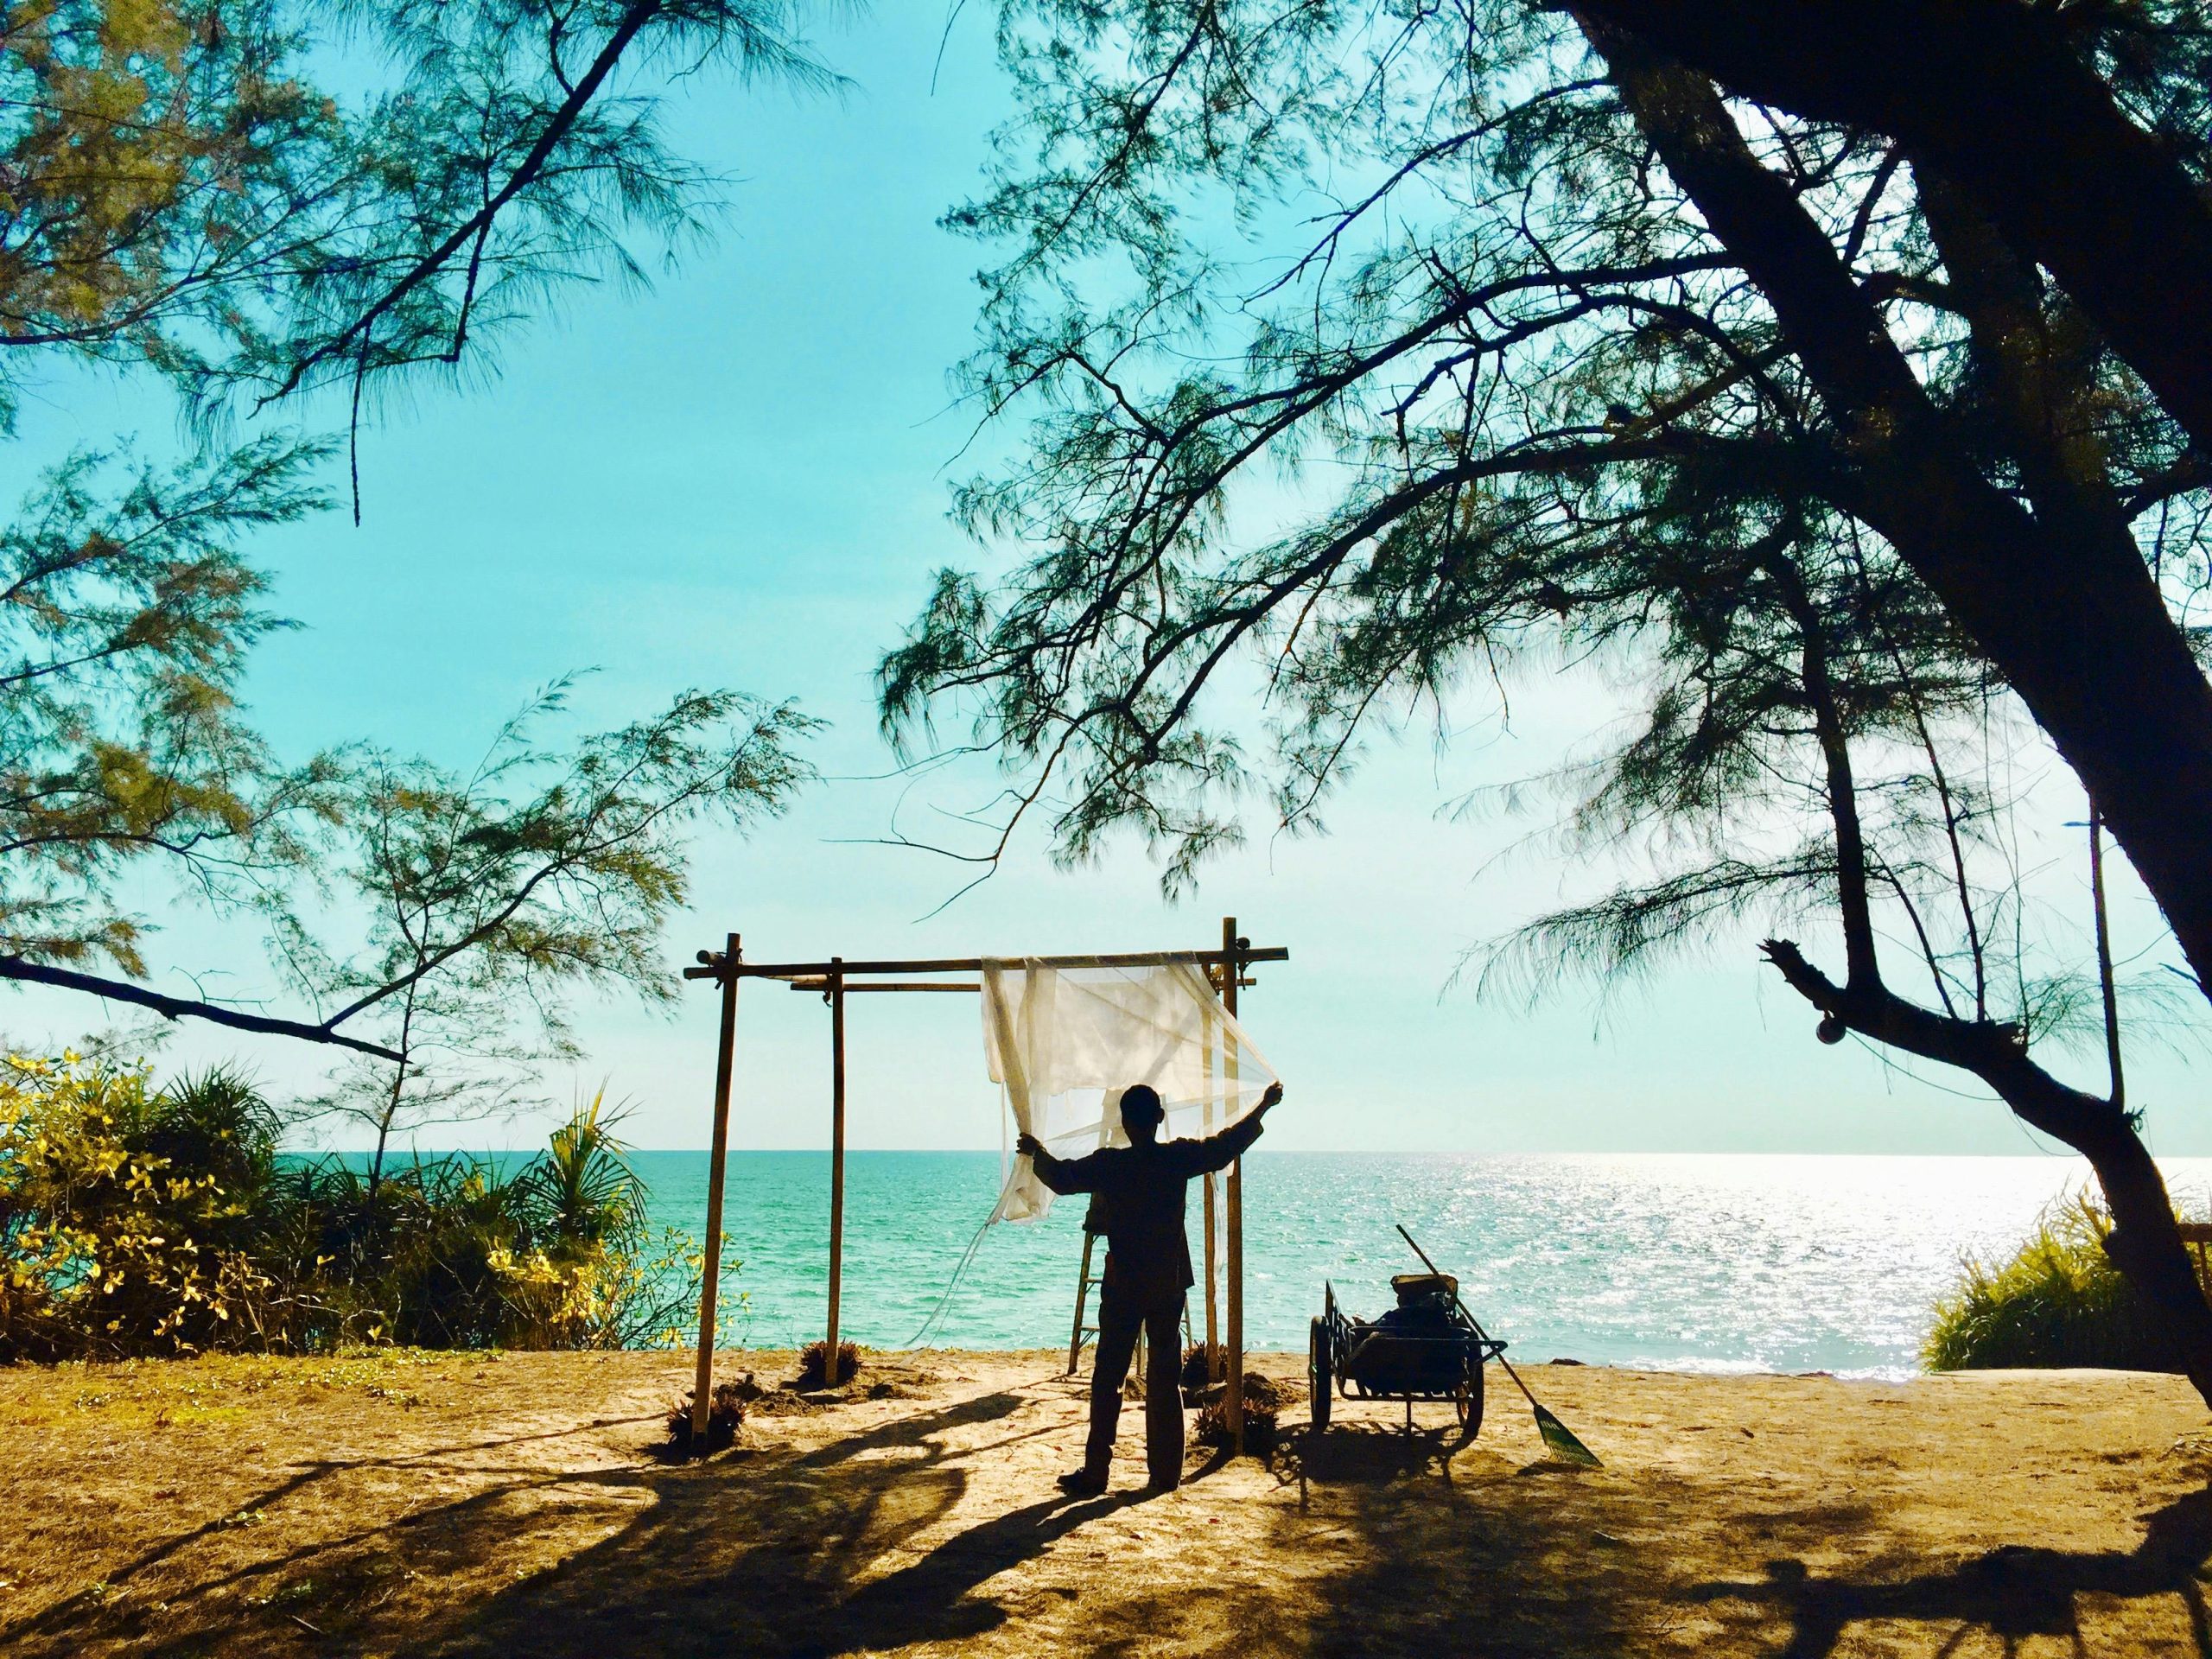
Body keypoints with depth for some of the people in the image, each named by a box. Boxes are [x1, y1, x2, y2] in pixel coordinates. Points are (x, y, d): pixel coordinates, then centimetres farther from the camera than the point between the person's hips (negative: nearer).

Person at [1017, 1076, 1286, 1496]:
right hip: (1170, 1285, 2)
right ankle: (1166, 1471, 15)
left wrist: (1037, 1152, 22)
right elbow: (1228, 1144, 8)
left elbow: (1061, 1177, 2)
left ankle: (1094, 1474, 4)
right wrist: (1264, 1106, 22)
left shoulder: (1109, 1164, -10)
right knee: (1166, 1378, 11)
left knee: (1107, 1379, 4)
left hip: (1123, 1288, -2)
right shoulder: (1179, 1157, -6)